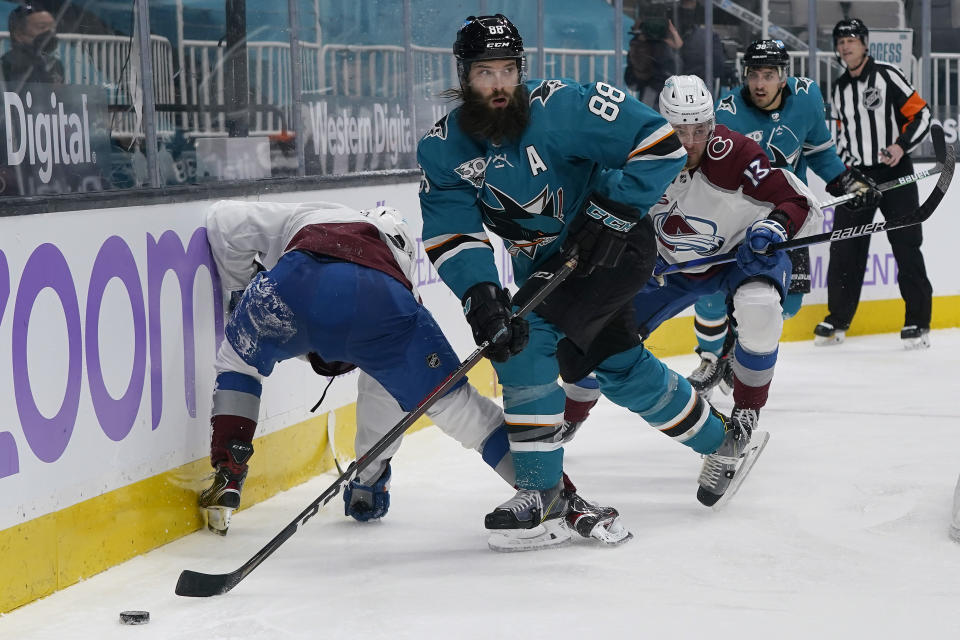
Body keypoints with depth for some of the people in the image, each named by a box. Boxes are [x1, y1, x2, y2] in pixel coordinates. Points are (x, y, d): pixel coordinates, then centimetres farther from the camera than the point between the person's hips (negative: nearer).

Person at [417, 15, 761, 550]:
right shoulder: (444, 148, -10)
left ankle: (543, 495, -18)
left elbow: (662, 143, -23)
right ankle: (724, 439, 41)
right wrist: (479, 293, -33)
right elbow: (452, 231, -17)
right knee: (622, 369, 16)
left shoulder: (561, 107, -25)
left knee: (529, 338, -23)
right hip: (543, 262, 7)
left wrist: (615, 210, -27)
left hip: (614, 246, -7)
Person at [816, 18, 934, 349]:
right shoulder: (840, 89, 12)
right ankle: (838, 318, 13)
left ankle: (918, 321, -3)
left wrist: (903, 146, -21)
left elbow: (921, 114, -9)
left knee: (906, 245, -6)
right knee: (845, 248, 3)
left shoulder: (887, 76, -8)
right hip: (856, 175, 6)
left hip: (895, 173, -6)